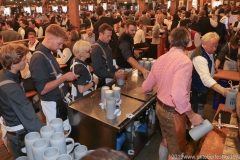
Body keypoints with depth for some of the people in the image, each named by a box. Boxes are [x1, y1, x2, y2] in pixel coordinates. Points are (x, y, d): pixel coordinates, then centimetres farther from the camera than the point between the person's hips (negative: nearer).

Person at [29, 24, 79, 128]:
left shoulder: (48, 53, 6)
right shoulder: (38, 58, -23)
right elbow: (42, 89, -27)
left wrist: (66, 77, 4)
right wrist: (64, 78, -23)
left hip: (60, 99, 9)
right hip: (51, 103, -9)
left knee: (65, 130, 20)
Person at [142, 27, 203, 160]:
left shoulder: (161, 59, 0)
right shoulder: (184, 61, -23)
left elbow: (146, 88, 8)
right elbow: (178, 96, -35)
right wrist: (192, 115, -20)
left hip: (160, 107, 7)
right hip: (173, 112, -7)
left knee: (166, 141, 30)